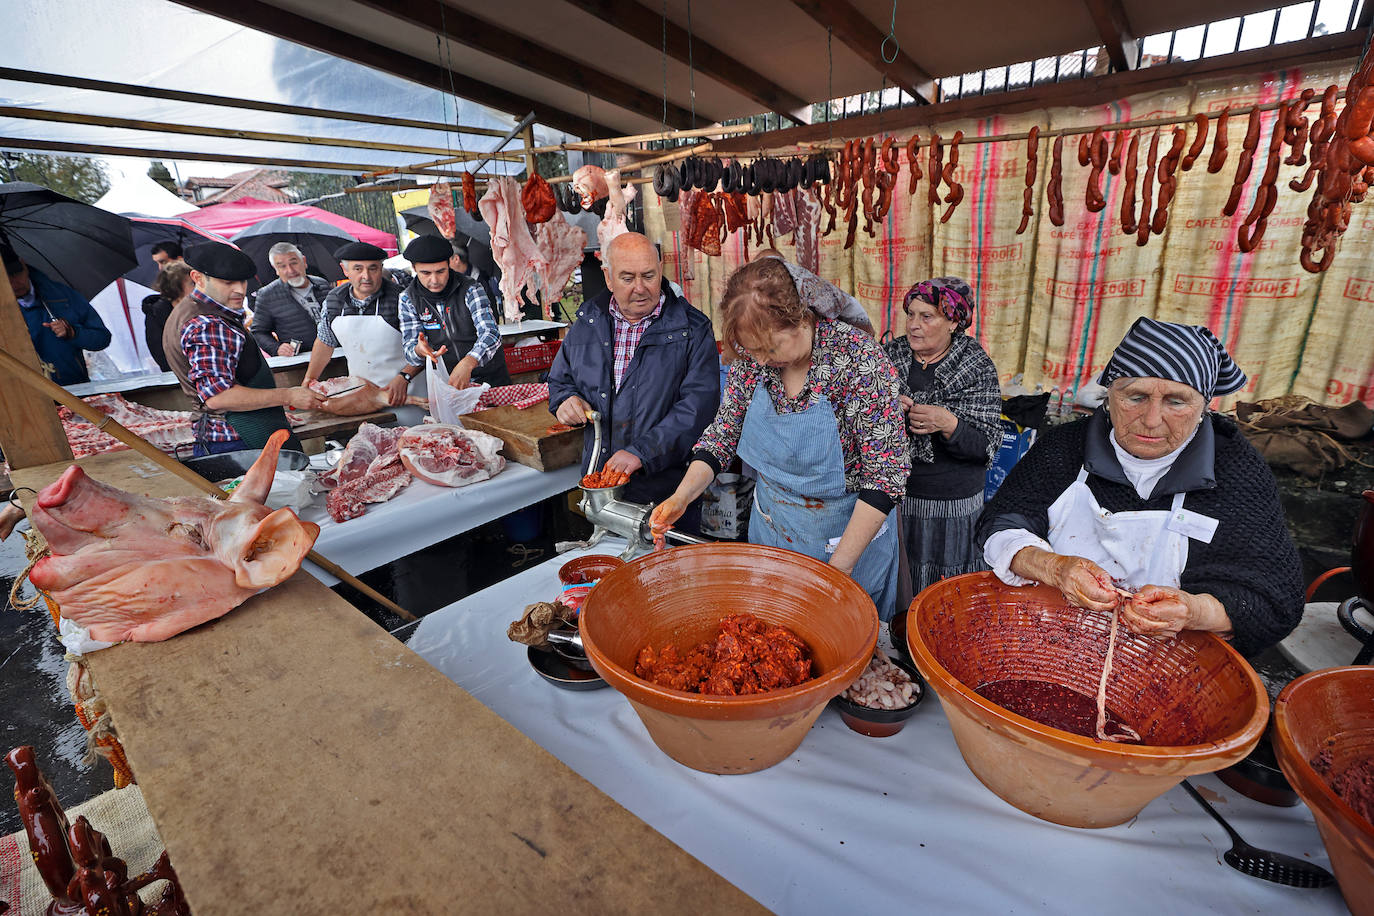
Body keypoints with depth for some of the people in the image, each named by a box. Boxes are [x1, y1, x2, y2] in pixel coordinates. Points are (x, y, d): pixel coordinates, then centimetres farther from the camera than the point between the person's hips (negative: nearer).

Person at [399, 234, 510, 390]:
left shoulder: (471, 289, -11)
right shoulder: (408, 298, -2)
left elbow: (490, 334, -23)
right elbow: (410, 347, -4)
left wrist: (467, 363, -43)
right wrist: (419, 350, -31)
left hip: (491, 378, -2)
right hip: (447, 382, 2)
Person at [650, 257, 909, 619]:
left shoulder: (858, 359, -26)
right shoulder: (751, 358, -12)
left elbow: (886, 474, -23)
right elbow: (723, 433, -1)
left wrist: (840, 565, -24)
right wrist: (682, 496, -17)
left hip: (850, 531, -4)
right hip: (771, 526, 4)